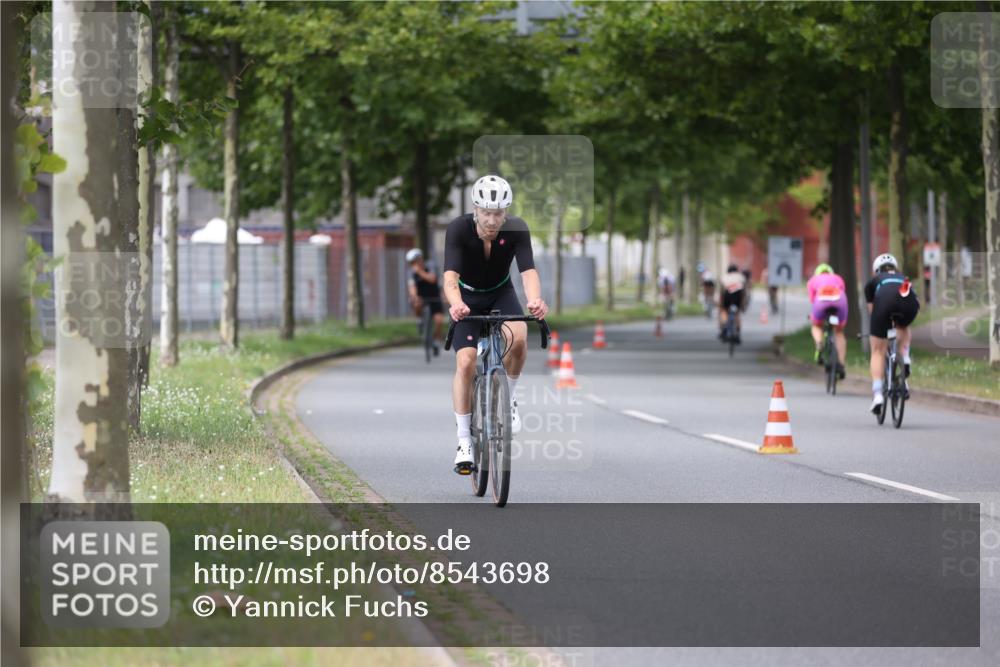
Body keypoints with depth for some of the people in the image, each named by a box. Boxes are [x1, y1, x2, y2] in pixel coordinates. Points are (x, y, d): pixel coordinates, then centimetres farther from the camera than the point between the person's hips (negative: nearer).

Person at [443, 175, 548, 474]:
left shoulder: (516, 229, -24)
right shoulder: (458, 229, -28)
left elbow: (528, 270, -35)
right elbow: (450, 275, -38)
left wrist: (535, 300, -56)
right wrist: (455, 304, -60)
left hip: (501, 294, 1)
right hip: (467, 297, -1)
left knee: (518, 337, -30)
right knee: (465, 362, -16)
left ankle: (508, 397, -3)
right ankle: (464, 441, -5)